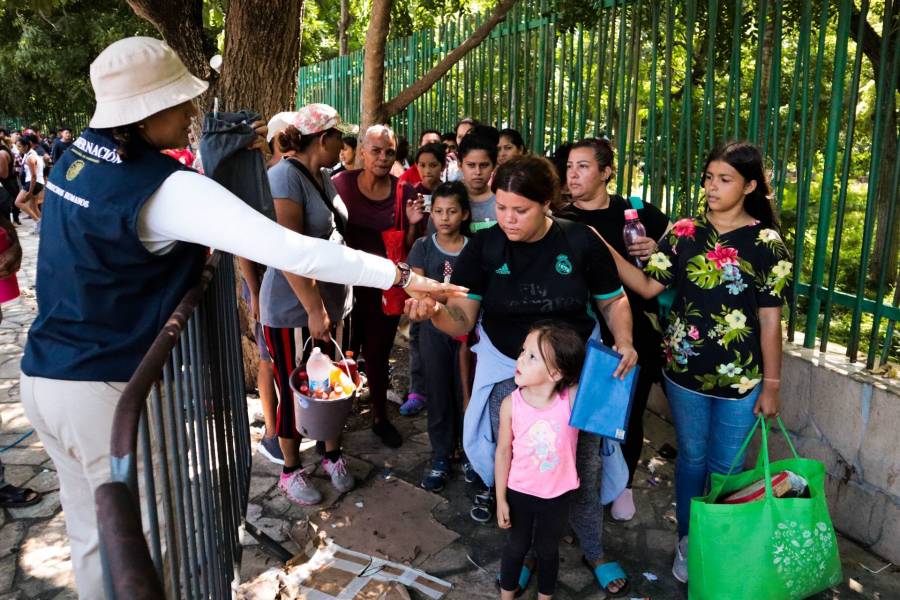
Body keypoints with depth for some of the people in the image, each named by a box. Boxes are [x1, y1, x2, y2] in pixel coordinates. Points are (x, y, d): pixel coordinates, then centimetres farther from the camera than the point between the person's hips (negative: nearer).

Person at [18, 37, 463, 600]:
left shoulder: (78, 156, 1)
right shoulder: (167, 189, -24)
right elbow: (290, 249, -30)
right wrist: (401, 274, -27)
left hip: (44, 376, 8)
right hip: (109, 390, -8)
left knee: (92, 530, 23)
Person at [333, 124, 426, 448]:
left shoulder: (404, 192, -2)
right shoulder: (342, 184, -9)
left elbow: (408, 248, 3)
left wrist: (413, 224, -15)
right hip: (347, 284, -2)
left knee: (378, 353, 16)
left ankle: (380, 417, 35)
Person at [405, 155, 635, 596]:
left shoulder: (581, 241, -10)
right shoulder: (483, 246, -10)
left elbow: (613, 300, 4)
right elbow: (462, 320, -12)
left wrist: (624, 341, -14)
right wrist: (434, 312, -34)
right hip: (507, 371, 0)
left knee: (584, 465, 11)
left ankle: (595, 551, 39)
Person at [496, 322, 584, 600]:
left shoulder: (573, 399, -23)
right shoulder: (511, 404, -20)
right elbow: (503, 452, -10)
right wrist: (501, 499, -4)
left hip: (557, 496, 0)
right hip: (519, 493, 0)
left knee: (547, 549, 24)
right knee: (516, 546, 23)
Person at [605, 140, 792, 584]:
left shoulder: (767, 243, -7)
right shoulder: (684, 232, -1)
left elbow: (770, 321, -6)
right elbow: (648, 286, -7)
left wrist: (772, 384, -4)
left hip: (740, 379, -1)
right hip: (684, 370, 2)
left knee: (725, 467, 12)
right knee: (691, 459, 17)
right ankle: (686, 542, 36)